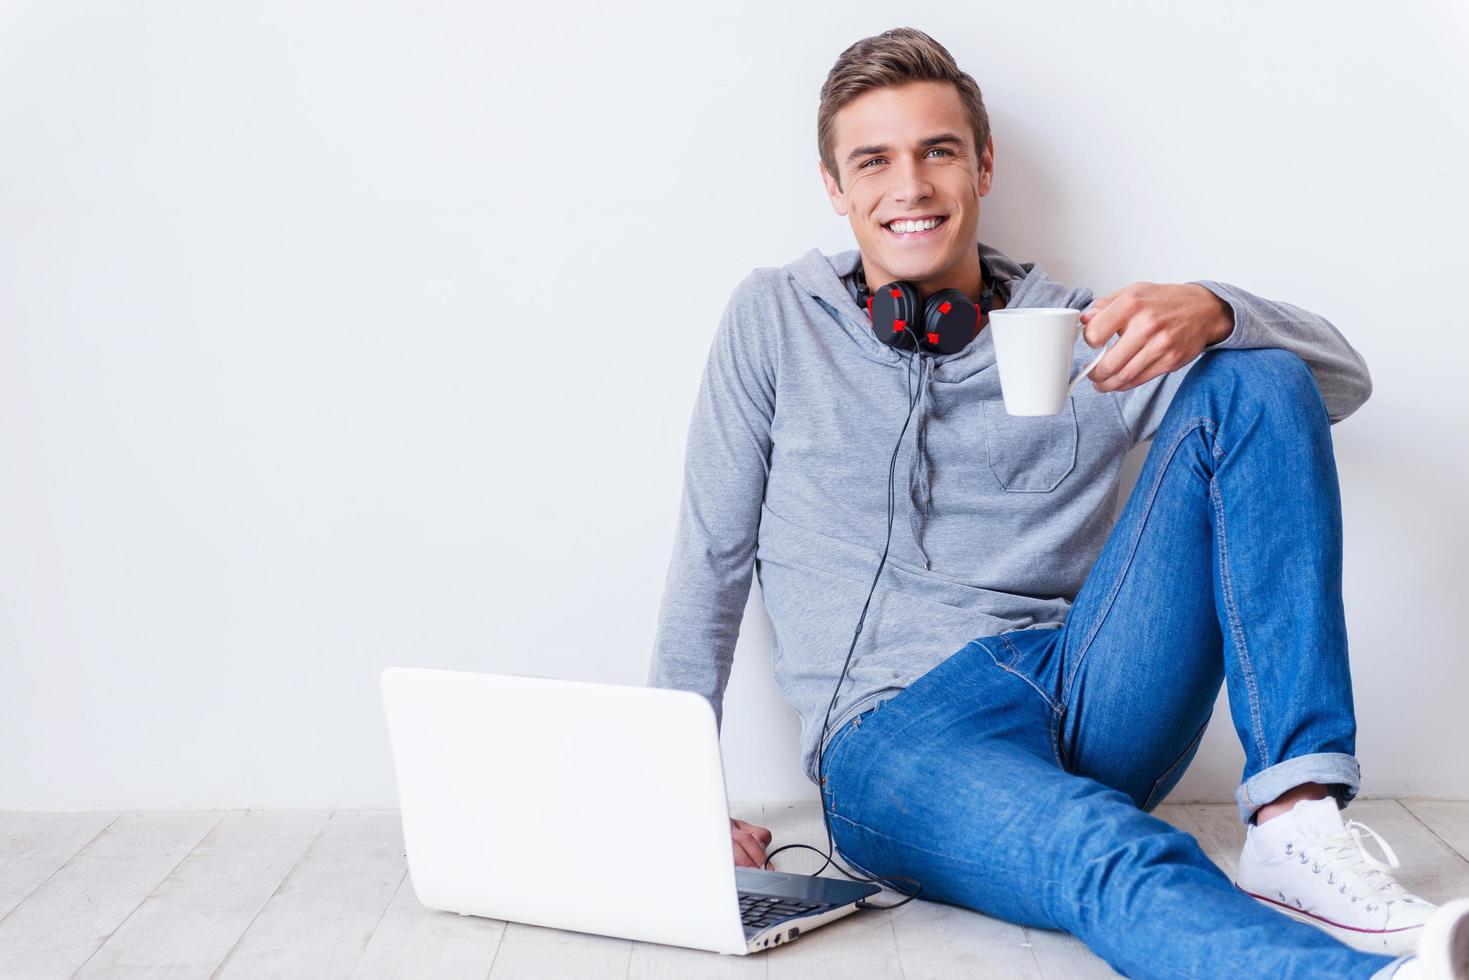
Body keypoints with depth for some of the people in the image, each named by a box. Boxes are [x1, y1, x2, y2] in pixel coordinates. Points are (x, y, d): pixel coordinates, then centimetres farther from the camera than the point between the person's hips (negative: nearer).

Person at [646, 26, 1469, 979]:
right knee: (1115, 859, -38)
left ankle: (1297, 825, -25)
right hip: (894, 733, -3)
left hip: (1086, 694, 4)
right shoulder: (776, 321, 11)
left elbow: (1341, 378, 7)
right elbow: (711, 563, 10)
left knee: (1255, 380, -14)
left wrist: (1212, 313, -16)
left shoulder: (1078, 331, 13)